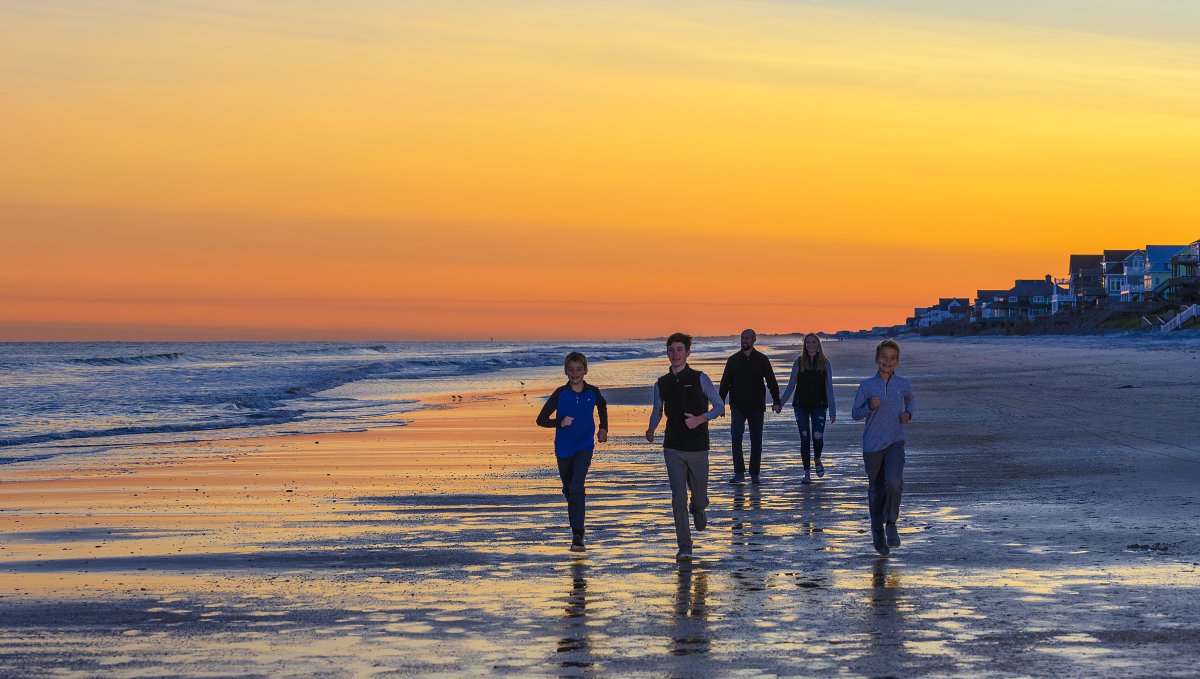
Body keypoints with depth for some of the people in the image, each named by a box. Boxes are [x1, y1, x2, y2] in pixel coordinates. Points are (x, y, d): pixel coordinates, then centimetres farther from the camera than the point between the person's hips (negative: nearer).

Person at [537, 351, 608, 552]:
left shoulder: (592, 392, -3)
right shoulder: (560, 394, -8)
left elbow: (602, 407, 22)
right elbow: (541, 419, -7)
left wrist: (603, 428, 11)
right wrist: (560, 423, -24)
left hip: (584, 447, -2)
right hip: (564, 449, 2)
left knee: (576, 488, -18)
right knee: (568, 489, 16)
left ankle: (578, 537, -21)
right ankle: (575, 526, 44)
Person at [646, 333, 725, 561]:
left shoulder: (700, 379, -3)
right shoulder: (662, 384, 5)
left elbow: (719, 406, -3)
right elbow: (657, 412, 19)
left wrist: (700, 419, -17)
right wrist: (651, 429, 8)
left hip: (698, 448, -1)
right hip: (673, 449, 1)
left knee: (699, 498, 9)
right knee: (678, 499, -7)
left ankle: (697, 509, 47)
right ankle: (684, 548, -3)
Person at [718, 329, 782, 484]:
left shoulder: (762, 360, 3)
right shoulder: (733, 360, 6)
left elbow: (771, 382, 3)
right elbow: (725, 383, 9)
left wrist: (776, 402, -7)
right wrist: (720, 403, 3)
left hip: (756, 407, 0)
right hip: (737, 406, 0)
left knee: (756, 441, 5)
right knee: (736, 438, -15)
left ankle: (754, 474, 15)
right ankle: (739, 473, -14)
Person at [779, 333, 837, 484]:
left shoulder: (825, 363, 1)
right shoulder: (799, 362, 2)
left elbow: (829, 388, 0)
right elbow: (791, 385, 6)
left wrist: (833, 410, -5)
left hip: (819, 406, -1)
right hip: (801, 405, 1)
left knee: (818, 437, -14)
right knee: (804, 438, 0)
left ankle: (817, 460, 18)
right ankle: (806, 473, 7)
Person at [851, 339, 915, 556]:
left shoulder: (903, 385, 2)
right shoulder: (867, 386, -2)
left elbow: (911, 401, 23)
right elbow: (855, 414, 4)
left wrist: (908, 413, 3)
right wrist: (870, 406, -15)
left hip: (895, 443, 0)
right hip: (872, 444, 0)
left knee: (894, 483, -22)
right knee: (876, 491, 8)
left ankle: (891, 523, 0)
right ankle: (877, 531, 28)